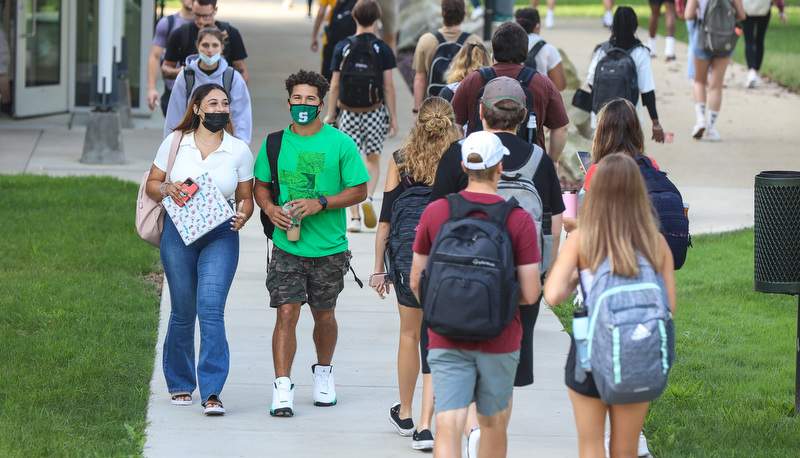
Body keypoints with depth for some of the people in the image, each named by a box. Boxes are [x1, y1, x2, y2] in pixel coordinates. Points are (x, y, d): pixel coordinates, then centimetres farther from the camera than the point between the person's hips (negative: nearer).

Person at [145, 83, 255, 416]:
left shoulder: (239, 151, 4)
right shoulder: (175, 142, 4)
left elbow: (246, 198, 11)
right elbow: (152, 184, 11)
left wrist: (243, 215, -11)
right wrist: (167, 189, -12)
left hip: (221, 235, -1)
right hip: (179, 232, 1)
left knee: (211, 308, -15)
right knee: (183, 311, 5)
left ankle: (212, 392, -16)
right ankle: (180, 384, 24)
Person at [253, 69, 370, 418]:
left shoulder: (340, 144, -2)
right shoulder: (275, 142, 4)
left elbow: (359, 190, -1)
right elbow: (260, 185, 15)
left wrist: (320, 203, -14)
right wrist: (270, 209, -7)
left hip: (329, 247, 0)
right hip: (287, 247, 0)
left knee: (324, 314, 13)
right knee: (286, 313, -10)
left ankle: (323, 373, 37)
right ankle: (282, 389, -11)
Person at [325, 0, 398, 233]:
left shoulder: (342, 47, -1)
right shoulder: (382, 49, -5)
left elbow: (335, 85, 1)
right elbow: (388, 87, -5)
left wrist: (330, 115, 10)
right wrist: (393, 117, 2)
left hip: (348, 113, 1)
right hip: (375, 112, -1)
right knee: (373, 160, 16)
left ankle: (354, 217, 0)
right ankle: (368, 197, -10)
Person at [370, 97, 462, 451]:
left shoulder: (401, 161, -1)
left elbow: (386, 218, 0)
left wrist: (378, 267, 7)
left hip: (408, 258, 1)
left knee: (410, 334, 19)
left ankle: (405, 414, 35)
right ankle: (424, 426, -5)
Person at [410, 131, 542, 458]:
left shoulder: (435, 212, -3)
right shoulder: (519, 221, -8)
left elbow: (416, 282, 5)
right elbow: (530, 294, -10)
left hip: (446, 340, 0)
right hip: (499, 340, 0)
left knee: (448, 428, -7)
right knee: (493, 424, 19)